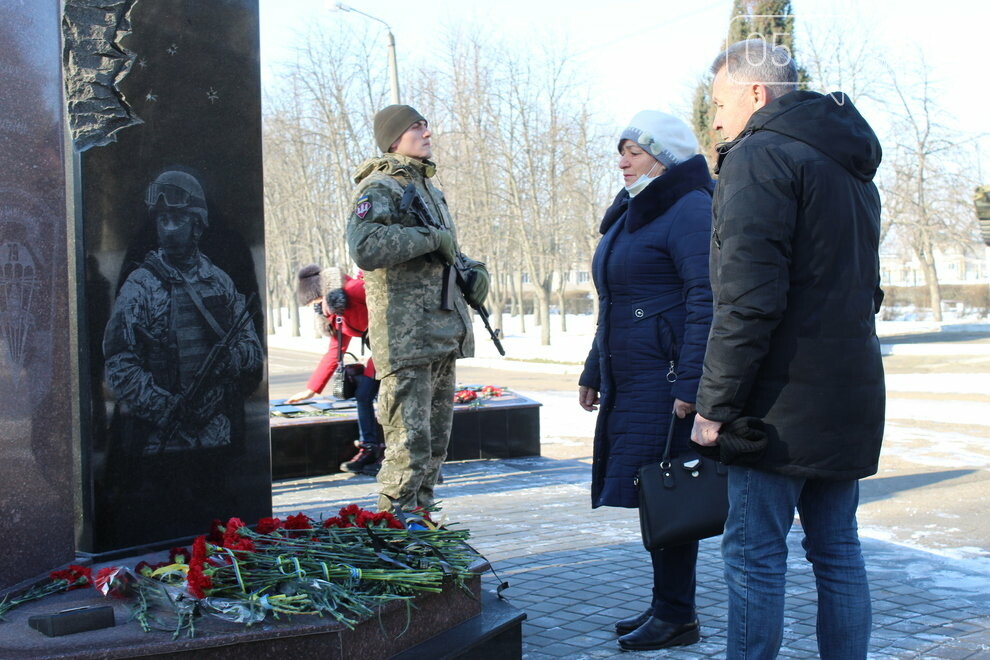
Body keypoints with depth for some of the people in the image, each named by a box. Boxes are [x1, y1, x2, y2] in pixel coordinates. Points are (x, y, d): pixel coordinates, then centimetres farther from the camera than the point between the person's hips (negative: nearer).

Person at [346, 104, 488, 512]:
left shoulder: (428, 188, 20)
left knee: (435, 445, 14)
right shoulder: (380, 189, -8)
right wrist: (430, 237, -19)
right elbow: (365, 248, -26)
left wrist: (472, 269, 11)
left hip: (442, 338, 9)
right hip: (406, 339, -9)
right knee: (410, 446, -10)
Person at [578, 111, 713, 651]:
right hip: (626, 382, 9)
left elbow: (706, 301, -18)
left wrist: (690, 383, -24)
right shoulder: (630, 213, 19)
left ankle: (677, 618, 6)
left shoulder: (689, 209, -10)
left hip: (664, 380, -9)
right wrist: (592, 373, 23)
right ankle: (666, 608, 21)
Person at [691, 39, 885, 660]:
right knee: (838, 551, 13)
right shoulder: (851, 165, 19)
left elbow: (749, 300, -20)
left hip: (783, 402, -9)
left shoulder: (761, 157, -10)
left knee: (756, 556, -2)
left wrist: (715, 404, -16)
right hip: (850, 397, 9)